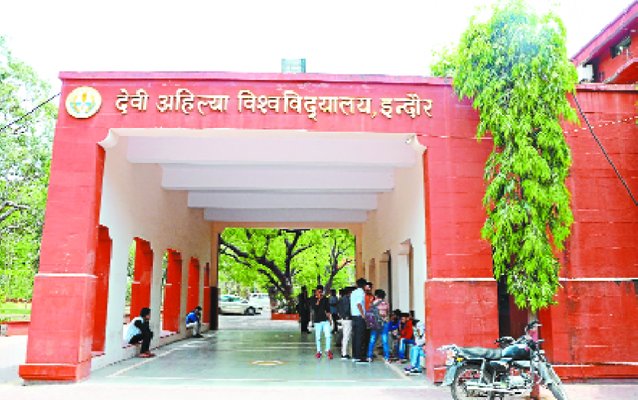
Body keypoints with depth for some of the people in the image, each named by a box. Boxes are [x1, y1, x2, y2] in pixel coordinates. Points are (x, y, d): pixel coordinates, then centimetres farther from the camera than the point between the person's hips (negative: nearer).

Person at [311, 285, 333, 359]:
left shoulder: (325, 299, 8)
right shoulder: (313, 300, 1)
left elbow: (328, 310, 14)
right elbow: (314, 307, -17)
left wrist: (330, 319, 12)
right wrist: (318, 299, -19)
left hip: (325, 320, 1)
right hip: (317, 321, -1)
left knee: (328, 335, -10)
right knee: (318, 337, 4)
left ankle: (328, 350, 0)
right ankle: (318, 351, 15)